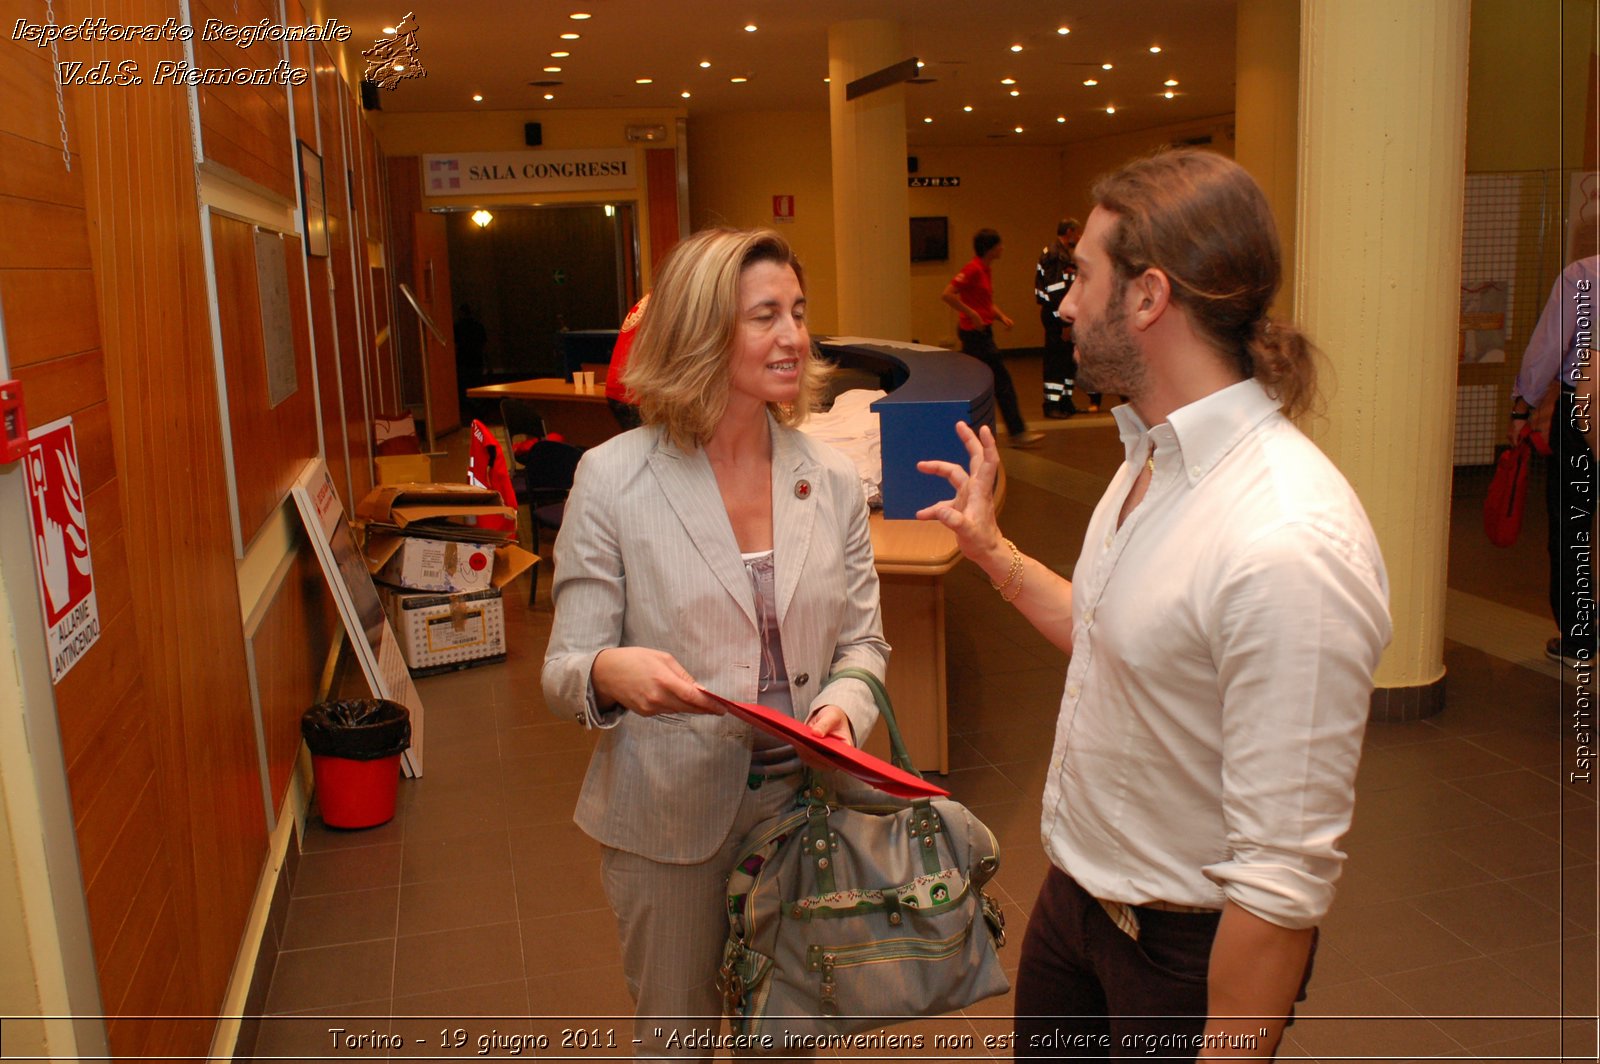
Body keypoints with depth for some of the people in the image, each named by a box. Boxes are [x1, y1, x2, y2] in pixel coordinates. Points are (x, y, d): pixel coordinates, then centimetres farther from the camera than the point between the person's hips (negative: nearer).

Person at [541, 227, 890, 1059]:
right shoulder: (613, 478, -11)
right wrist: (611, 672, -32)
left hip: (802, 804, 3)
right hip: (672, 817, -3)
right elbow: (563, 672, -9)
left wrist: (842, 706, -17)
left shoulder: (830, 477, -2)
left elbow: (862, 640, 4)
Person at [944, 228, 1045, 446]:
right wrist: (972, 314, -21)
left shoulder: (985, 270, 13)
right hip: (975, 332, -9)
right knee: (1002, 382, -5)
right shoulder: (973, 269, -15)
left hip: (981, 332, 9)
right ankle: (1017, 432, 1)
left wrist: (1001, 316, 8)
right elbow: (947, 294, -22)